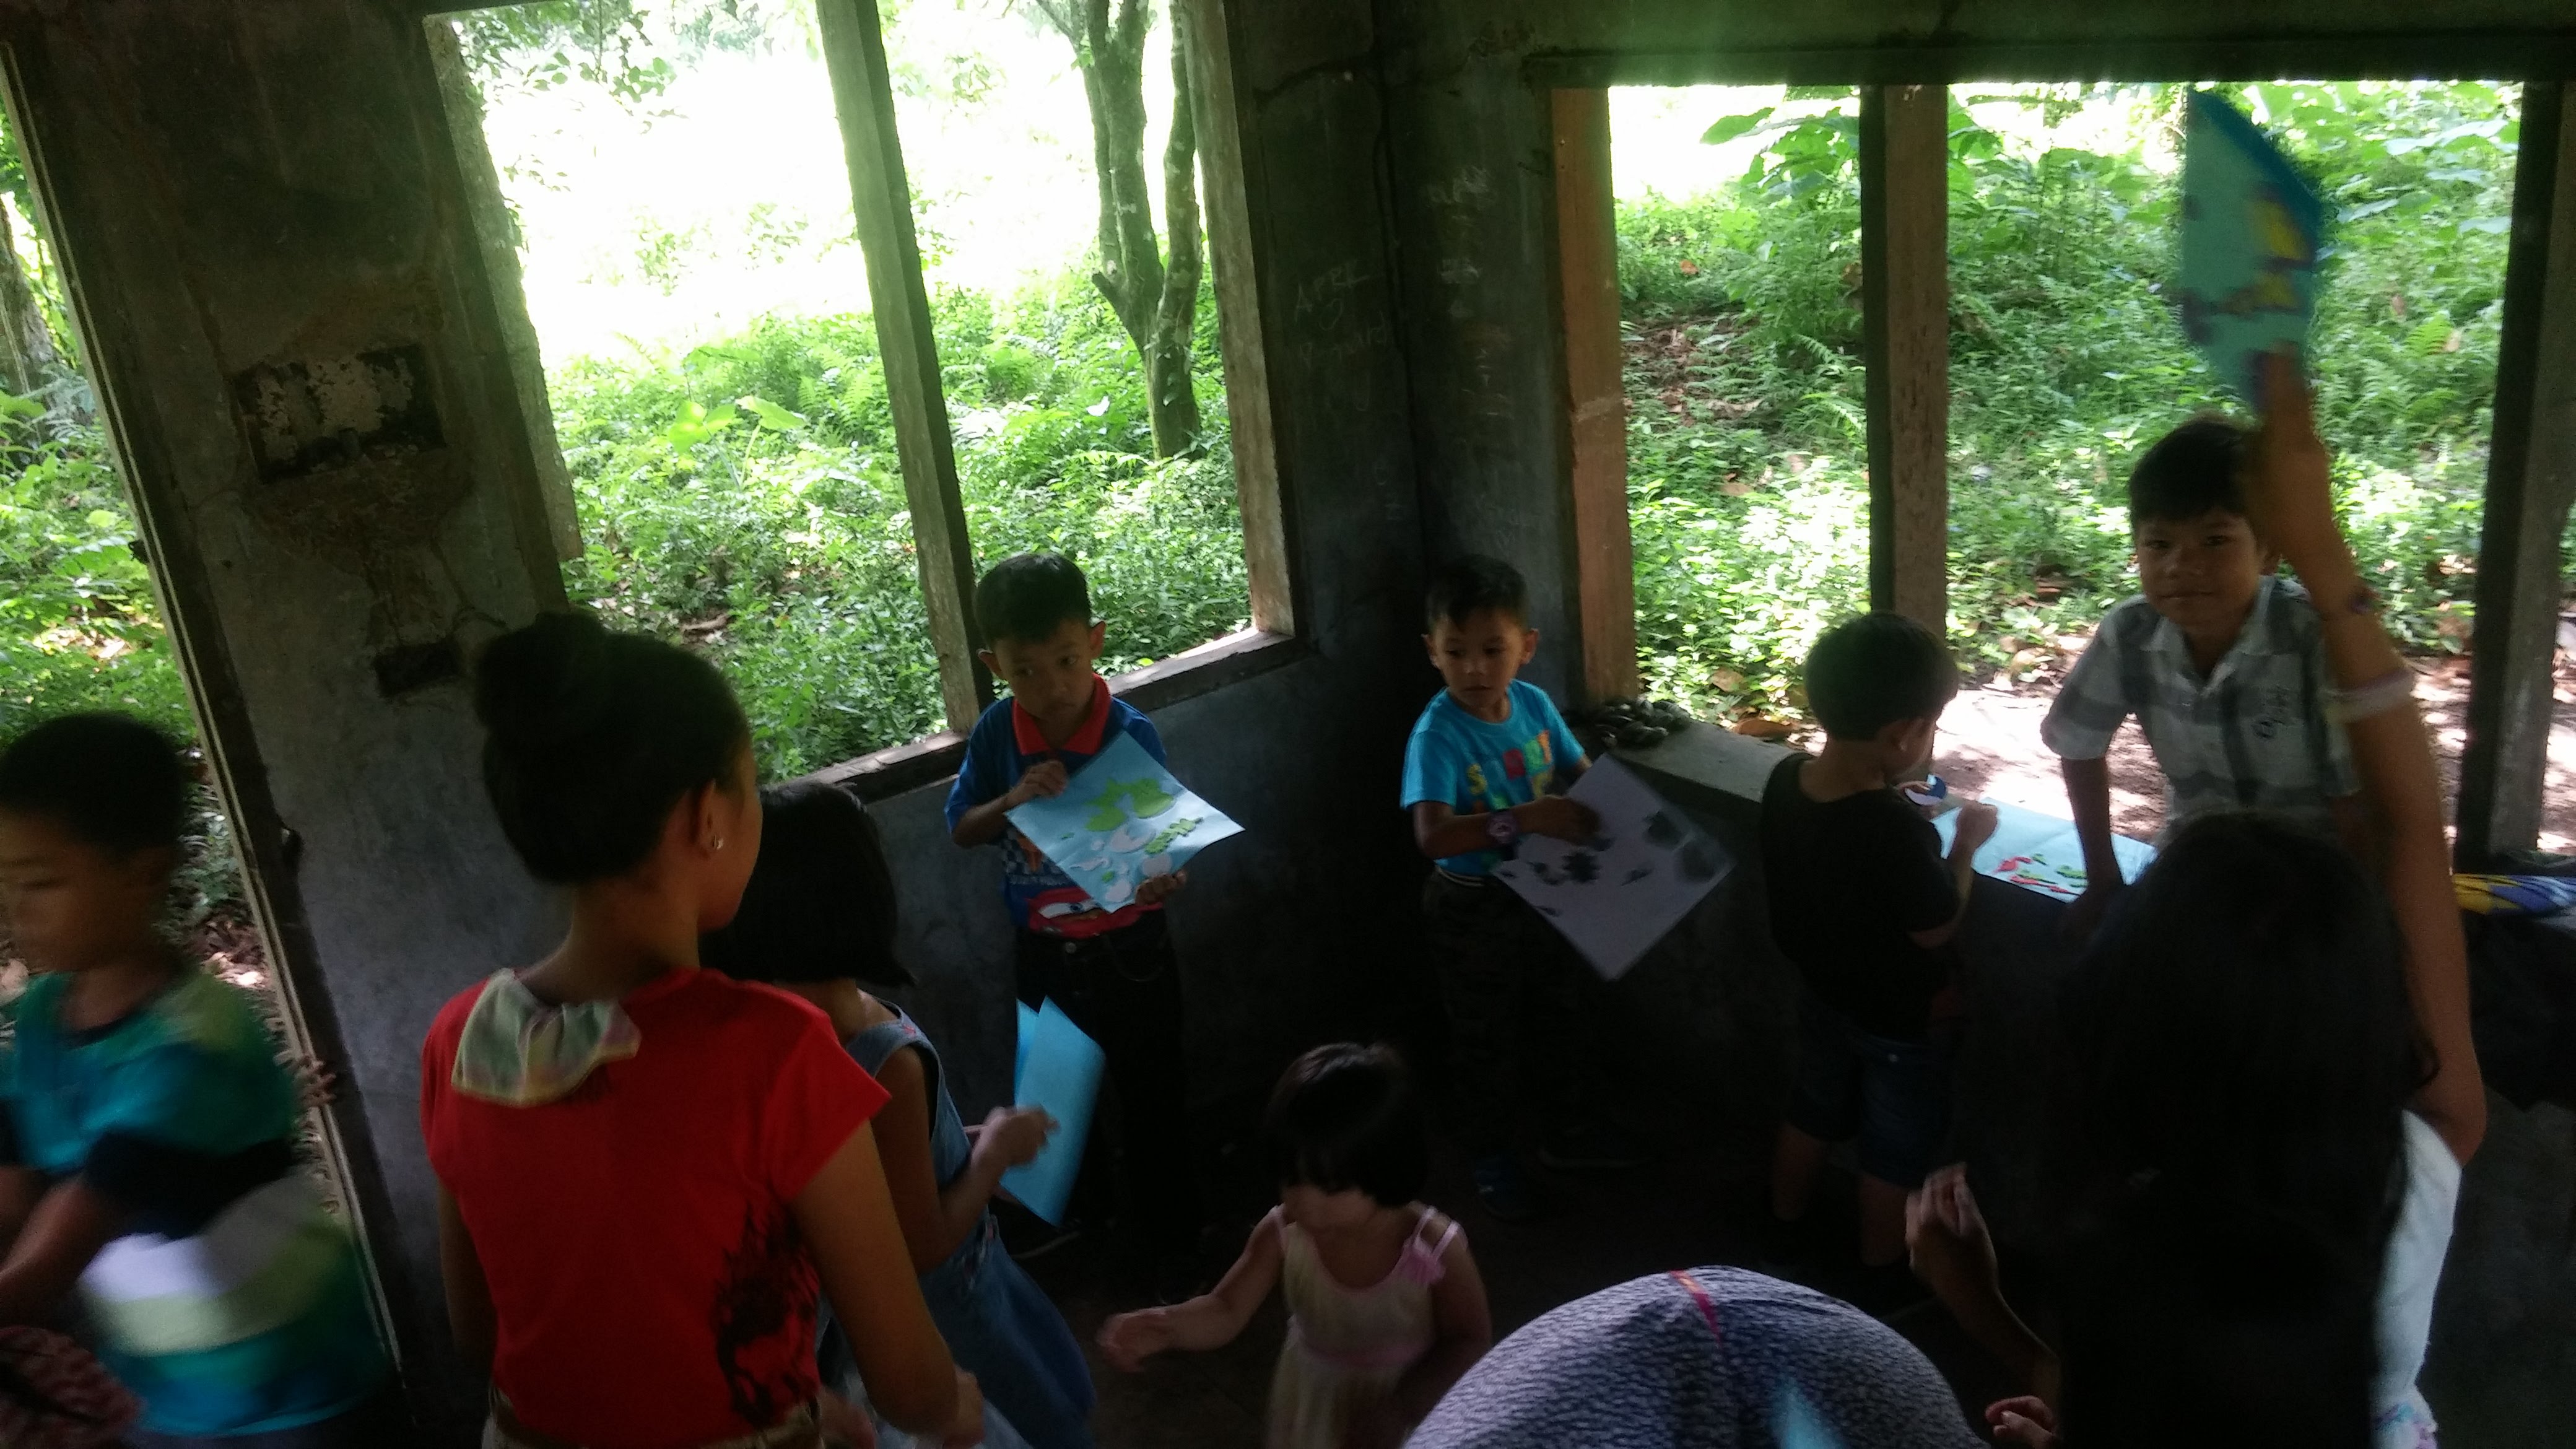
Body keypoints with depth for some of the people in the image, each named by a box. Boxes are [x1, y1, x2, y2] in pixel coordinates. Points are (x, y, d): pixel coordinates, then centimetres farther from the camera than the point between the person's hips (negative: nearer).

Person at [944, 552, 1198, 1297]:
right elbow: (960, 830, -2)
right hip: (1043, 951, 3)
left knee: (1151, 1101, 9)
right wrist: (1012, 799, -22)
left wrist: (1167, 876, -38)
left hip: (1128, 948, -3)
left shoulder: (1131, 733, -20)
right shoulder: (995, 733, -11)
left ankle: (1168, 1244, 28)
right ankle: (1080, 1208, 49)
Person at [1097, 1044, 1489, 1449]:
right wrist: (1166, 1326, -41)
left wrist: (1398, 1410, -26)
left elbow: (1470, 1340, -17)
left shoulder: (1436, 1250, -30)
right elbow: (1226, 1312, -21)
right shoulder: (1282, 1234, -24)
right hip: (1313, 1401, 3)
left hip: (1412, 1402, -3)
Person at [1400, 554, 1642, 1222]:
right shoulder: (1437, 735, -27)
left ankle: (1570, 1131, 47)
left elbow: (1582, 774, 4)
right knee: (1488, 1040, 13)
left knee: (1576, 1012, 23)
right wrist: (1524, 819, -49)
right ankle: (1492, 1155, 37)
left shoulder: (1534, 703, -9)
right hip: (1472, 909, -6)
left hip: (1543, 892, 6)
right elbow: (1432, 835, -39)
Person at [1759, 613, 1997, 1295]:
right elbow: (1936, 930, -21)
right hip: (1899, 1020, -7)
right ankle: (1881, 1282, 35)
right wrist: (1965, 843, -11)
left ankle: (1784, 1234, 48)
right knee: (1896, 1155, 16)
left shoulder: (1786, 780, -16)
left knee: (1811, 1113, 28)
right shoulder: (1899, 833, -37)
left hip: (1822, 991, 7)